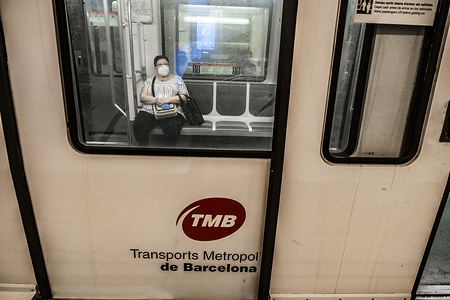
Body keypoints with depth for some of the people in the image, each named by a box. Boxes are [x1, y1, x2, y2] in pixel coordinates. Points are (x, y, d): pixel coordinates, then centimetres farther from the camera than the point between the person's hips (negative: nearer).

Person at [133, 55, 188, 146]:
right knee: (138, 125, -29)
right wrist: (157, 100, -13)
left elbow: (184, 97, 4)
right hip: (149, 111, 2)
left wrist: (167, 99, -11)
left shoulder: (177, 79, 17)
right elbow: (142, 97, 7)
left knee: (172, 127, -37)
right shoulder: (149, 81, 22)